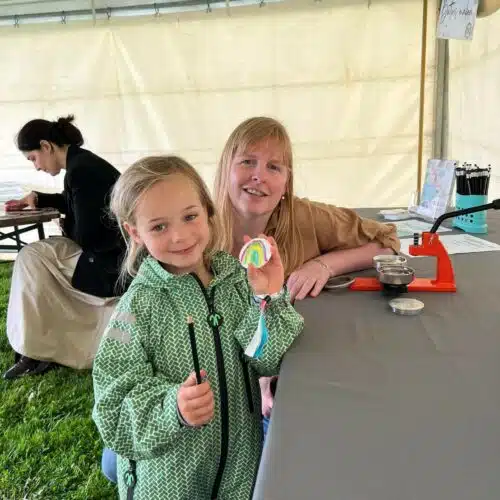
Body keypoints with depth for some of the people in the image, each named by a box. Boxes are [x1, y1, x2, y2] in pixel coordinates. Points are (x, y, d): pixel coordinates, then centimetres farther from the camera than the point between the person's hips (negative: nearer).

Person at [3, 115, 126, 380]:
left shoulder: (79, 170, -19)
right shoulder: (82, 161, 11)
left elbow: (86, 236, -19)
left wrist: (65, 228, 3)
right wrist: (37, 199, 24)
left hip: (115, 262, -10)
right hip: (116, 251, 10)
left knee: (32, 258, -6)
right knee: (38, 255, 17)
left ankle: (37, 350, 2)